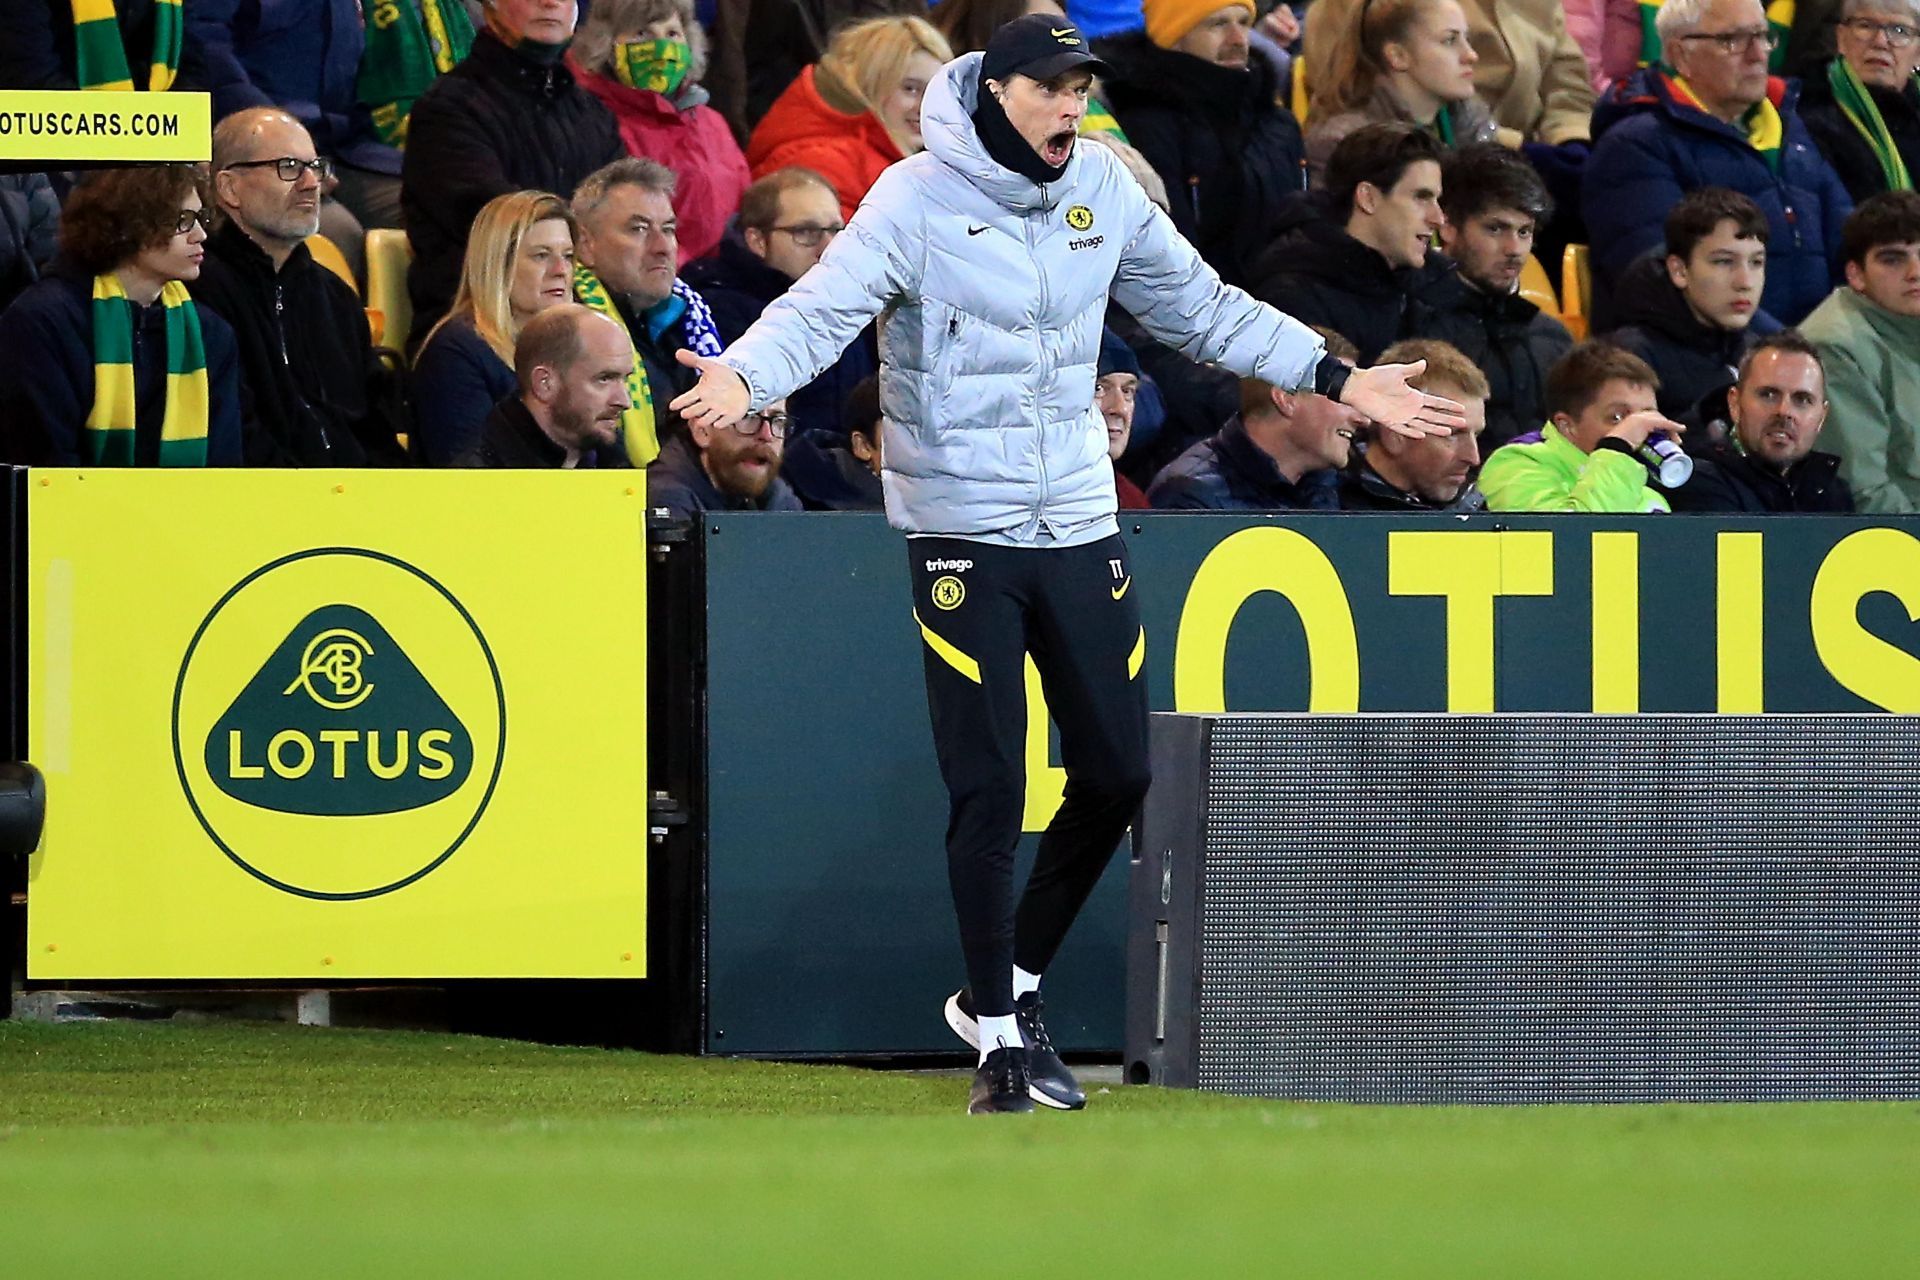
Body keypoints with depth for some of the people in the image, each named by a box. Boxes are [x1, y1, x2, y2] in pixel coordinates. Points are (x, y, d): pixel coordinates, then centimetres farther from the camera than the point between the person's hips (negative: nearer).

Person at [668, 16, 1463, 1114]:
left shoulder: (1104, 190, 4)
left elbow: (1202, 308, 16)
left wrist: (1340, 382, 17)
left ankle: (1015, 982, 25)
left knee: (1119, 773, 6)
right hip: (961, 523, -5)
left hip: (1080, 520, 5)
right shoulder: (920, 199, -12)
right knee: (989, 788, -7)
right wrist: (743, 379, -43)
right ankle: (998, 1032, 4)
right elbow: (825, 309, -22)